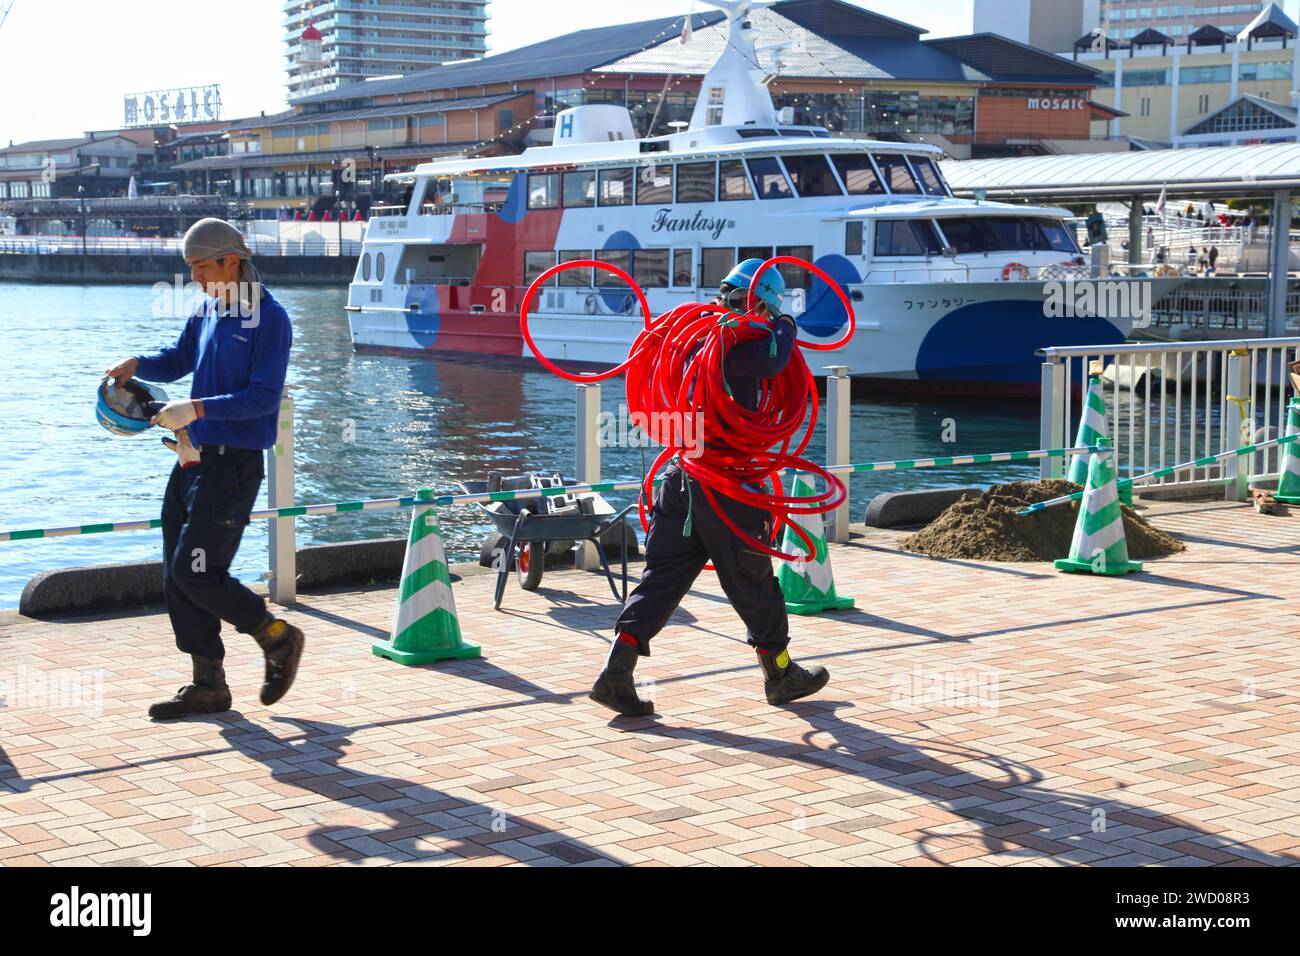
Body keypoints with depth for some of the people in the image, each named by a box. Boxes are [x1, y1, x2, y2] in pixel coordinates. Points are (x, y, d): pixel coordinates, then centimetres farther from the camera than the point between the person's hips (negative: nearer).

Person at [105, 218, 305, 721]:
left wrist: (197, 409, -25)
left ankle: (279, 638, 12)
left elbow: (264, 396, -17)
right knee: (177, 578, 7)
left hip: (234, 464, -8)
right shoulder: (207, 311, 12)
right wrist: (137, 365, 3)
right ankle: (208, 686, 15)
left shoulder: (269, 319, -11)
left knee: (197, 574, -10)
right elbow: (179, 360, 24)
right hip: (195, 458, 8)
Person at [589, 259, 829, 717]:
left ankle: (617, 670, -6)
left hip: (681, 473, 7)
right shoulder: (738, 338, -13)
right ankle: (780, 674, 24)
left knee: (663, 576, 6)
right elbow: (769, 360, -31)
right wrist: (785, 327, -10)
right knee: (752, 581, 8)